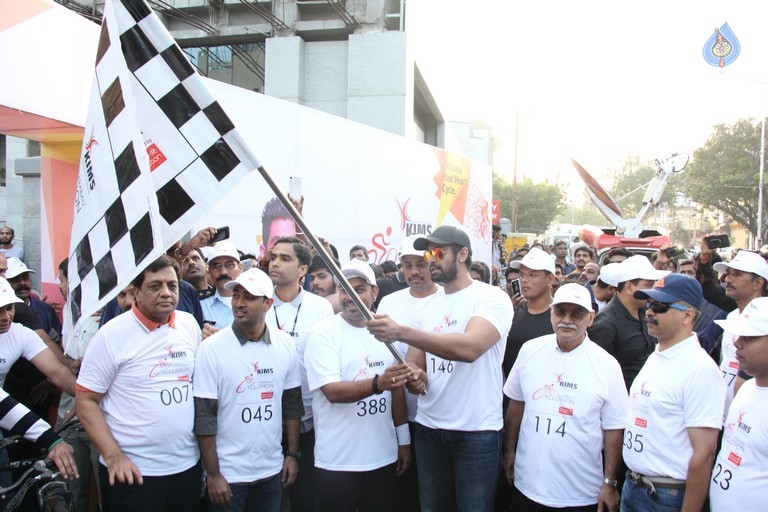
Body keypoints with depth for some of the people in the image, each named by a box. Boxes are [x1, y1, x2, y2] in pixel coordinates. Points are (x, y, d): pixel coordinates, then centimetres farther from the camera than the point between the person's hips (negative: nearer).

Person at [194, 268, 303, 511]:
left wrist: (293, 454, 6)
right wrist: (213, 474, -10)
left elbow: (292, 403, 7)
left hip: (272, 470, 3)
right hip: (228, 475, -3)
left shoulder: (285, 344, 0)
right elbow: (204, 416, -10)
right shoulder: (211, 348, -11)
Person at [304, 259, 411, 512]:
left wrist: (404, 439, 9)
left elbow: (396, 388, 10)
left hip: (384, 456, 4)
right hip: (337, 461, -4)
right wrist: (378, 384, -34)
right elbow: (333, 391, -20)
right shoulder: (323, 334, -10)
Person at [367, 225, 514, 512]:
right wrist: (415, 378, -15)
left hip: (477, 431, -5)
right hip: (428, 428, 5)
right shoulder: (425, 308, 10)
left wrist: (400, 332, -34)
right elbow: (414, 364, 10)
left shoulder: (492, 298, -10)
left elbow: (469, 348, -28)